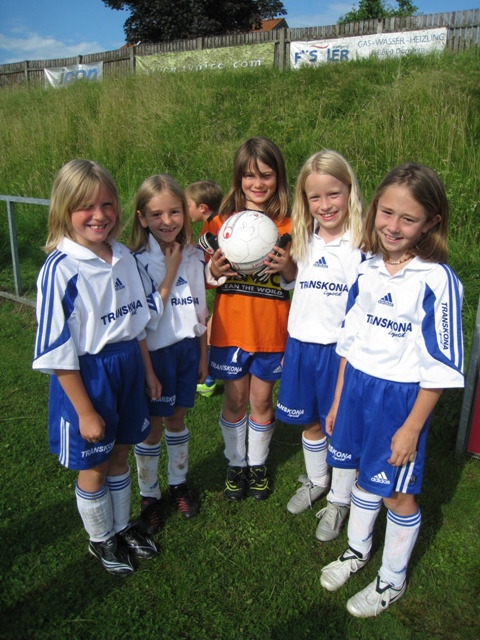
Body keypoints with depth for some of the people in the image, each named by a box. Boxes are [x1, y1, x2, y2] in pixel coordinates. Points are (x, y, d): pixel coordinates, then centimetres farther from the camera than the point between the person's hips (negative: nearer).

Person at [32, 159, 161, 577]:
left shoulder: (123, 257, -1)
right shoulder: (60, 270, -21)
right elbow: (57, 352, -18)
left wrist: (148, 371, 14)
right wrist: (85, 411, -15)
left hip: (127, 368, 6)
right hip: (86, 375, -5)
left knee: (119, 456, 22)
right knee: (93, 468, 15)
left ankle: (121, 527, 46)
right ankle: (100, 539, 41)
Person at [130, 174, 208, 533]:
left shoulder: (194, 255, 1)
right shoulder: (138, 261, -15)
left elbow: (201, 311, 7)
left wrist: (203, 355, 10)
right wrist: (170, 273, -20)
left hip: (187, 349, 4)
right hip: (155, 352, -4)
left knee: (177, 421, 18)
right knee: (153, 428, 10)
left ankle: (179, 483, 39)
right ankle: (149, 496, 30)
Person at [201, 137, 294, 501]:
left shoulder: (289, 226, -3)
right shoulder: (222, 222, -2)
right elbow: (207, 277, 4)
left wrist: (289, 268, -20)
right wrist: (214, 271, -20)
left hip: (272, 331, 0)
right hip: (230, 329, 1)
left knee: (262, 400, 13)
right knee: (235, 400, 12)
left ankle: (258, 464, 36)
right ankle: (235, 464, 35)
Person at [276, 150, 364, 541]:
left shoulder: (362, 244, -12)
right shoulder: (302, 240, 6)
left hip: (342, 349, -5)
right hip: (301, 344, 5)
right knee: (311, 421, 20)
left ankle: (340, 501, 31)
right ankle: (316, 481, 44)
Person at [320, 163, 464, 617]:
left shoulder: (437, 281, -17)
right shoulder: (367, 271, 0)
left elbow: (440, 365, -14)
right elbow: (350, 340, 8)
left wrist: (412, 427, -13)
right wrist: (338, 401, 10)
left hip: (401, 397, -4)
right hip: (357, 387, 5)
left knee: (397, 492, 12)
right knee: (364, 476, 22)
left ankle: (392, 580, 37)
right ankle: (357, 550, 47)